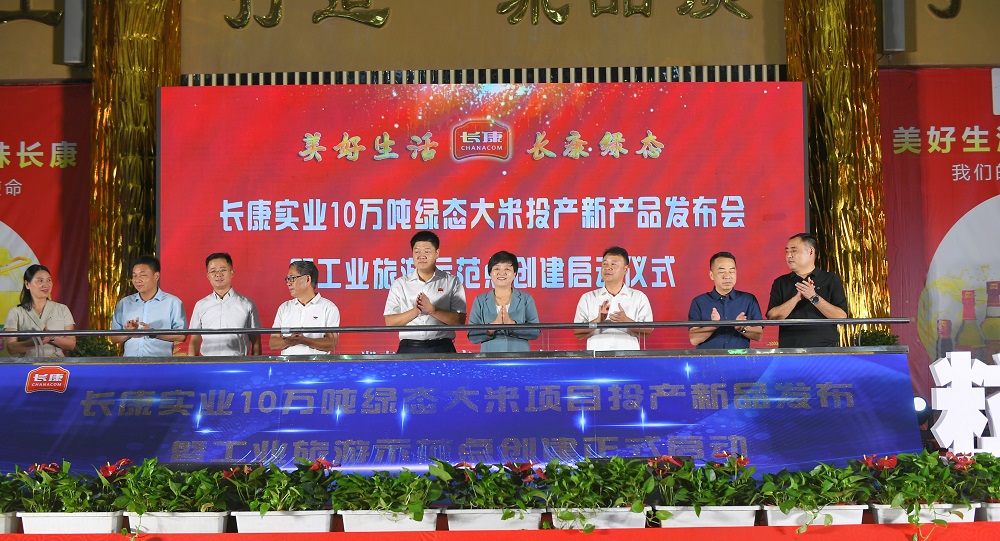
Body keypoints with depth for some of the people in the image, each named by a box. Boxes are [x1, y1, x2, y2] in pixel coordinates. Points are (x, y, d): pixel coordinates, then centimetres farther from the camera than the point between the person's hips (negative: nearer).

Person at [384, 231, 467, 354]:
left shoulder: (452, 282, 8)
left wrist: (432, 310, -13)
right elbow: (389, 322, 5)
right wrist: (415, 311, -10)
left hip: (442, 349, -1)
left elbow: (460, 320, -1)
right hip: (409, 348, 1)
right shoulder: (400, 284, 12)